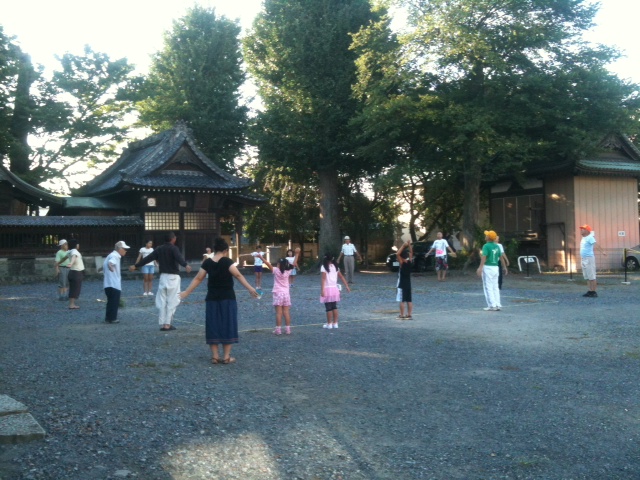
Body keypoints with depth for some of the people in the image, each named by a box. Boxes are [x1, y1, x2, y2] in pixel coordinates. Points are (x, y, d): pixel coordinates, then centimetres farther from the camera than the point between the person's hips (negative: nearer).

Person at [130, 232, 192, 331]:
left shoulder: (159, 249, 10)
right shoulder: (173, 248, -8)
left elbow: (148, 258, 14)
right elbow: (179, 257, -29)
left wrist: (136, 266, 25)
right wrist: (186, 265, -47)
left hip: (163, 276, 6)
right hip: (173, 277, -6)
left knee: (162, 301, 9)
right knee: (171, 301, -1)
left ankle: (162, 324, 9)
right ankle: (167, 324, -3)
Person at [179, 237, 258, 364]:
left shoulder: (207, 263, 1)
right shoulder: (227, 262, -11)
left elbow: (197, 279, 3)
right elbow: (238, 275, -19)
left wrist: (186, 293, 12)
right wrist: (250, 289, -21)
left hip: (212, 299, 3)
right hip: (227, 298, -3)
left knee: (213, 326, 9)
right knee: (227, 325, 4)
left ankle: (215, 356, 8)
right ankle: (226, 357, 4)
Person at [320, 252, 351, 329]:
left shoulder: (324, 267, -9)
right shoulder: (335, 266, 8)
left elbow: (324, 279, -17)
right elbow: (342, 277, 12)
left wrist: (322, 290, -20)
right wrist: (347, 286, 18)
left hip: (327, 289, -5)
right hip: (335, 288, 5)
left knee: (328, 308, 3)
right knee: (334, 307, 14)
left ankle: (329, 324, 9)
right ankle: (335, 323, 17)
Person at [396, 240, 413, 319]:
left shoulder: (402, 263, -14)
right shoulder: (410, 261, -1)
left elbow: (397, 254, -25)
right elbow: (411, 253, 11)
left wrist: (403, 246, -22)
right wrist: (409, 245, 4)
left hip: (401, 284, -6)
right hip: (408, 283, 6)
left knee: (402, 300, -2)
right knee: (409, 300, 9)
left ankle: (402, 315, -1)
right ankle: (409, 315, 10)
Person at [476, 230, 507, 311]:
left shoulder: (486, 246, -11)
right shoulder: (497, 246, 10)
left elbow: (484, 257, -23)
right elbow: (501, 257, 16)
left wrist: (480, 267, -31)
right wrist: (504, 267, 26)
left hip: (487, 267, -7)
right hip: (496, 267, 7)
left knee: (488, 287, -3)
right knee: (495, 287, 12)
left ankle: (492, 305, -7)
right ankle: (497, 305, 12)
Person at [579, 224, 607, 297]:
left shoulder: (590, 238, -14)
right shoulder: (583, 238, 13)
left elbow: (596, 244, -26)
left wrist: (602, 251, -36)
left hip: (589, 258, -9)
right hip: (583, 259, 9)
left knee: (591, 276, -6)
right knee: (587, 277, 13)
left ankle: (594, 292, -3)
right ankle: (590, 291, 19)